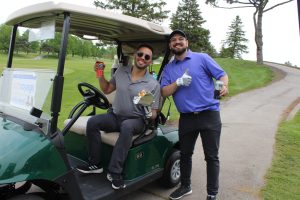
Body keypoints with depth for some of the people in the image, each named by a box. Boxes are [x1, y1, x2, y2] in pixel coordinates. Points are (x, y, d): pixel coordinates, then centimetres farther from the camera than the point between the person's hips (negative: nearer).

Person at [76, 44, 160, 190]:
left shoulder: (153, 84, -7)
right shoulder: (121, 72, 3)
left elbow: (153, 116, -5)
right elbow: (107, 90, 16)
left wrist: (148, 111, -27)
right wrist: (100, 75, 2)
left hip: (136, 121, -4)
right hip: (115, 116, 4)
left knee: (126, 127, -37)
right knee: (92, 122, -21)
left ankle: (114, 172, -27)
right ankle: (95, 164, -8)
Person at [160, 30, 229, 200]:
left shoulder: (202, 58, 2)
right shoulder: (169, 68, 11)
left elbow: (222, 74, -1)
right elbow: (164, 92, 2)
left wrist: (224, 86, -22)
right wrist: (178, 82, -15)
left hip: (209, 115, -3)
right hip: (186, 117, 4)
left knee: (212, 156, 3)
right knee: (185, 154, 16)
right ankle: (185, 186, 36)